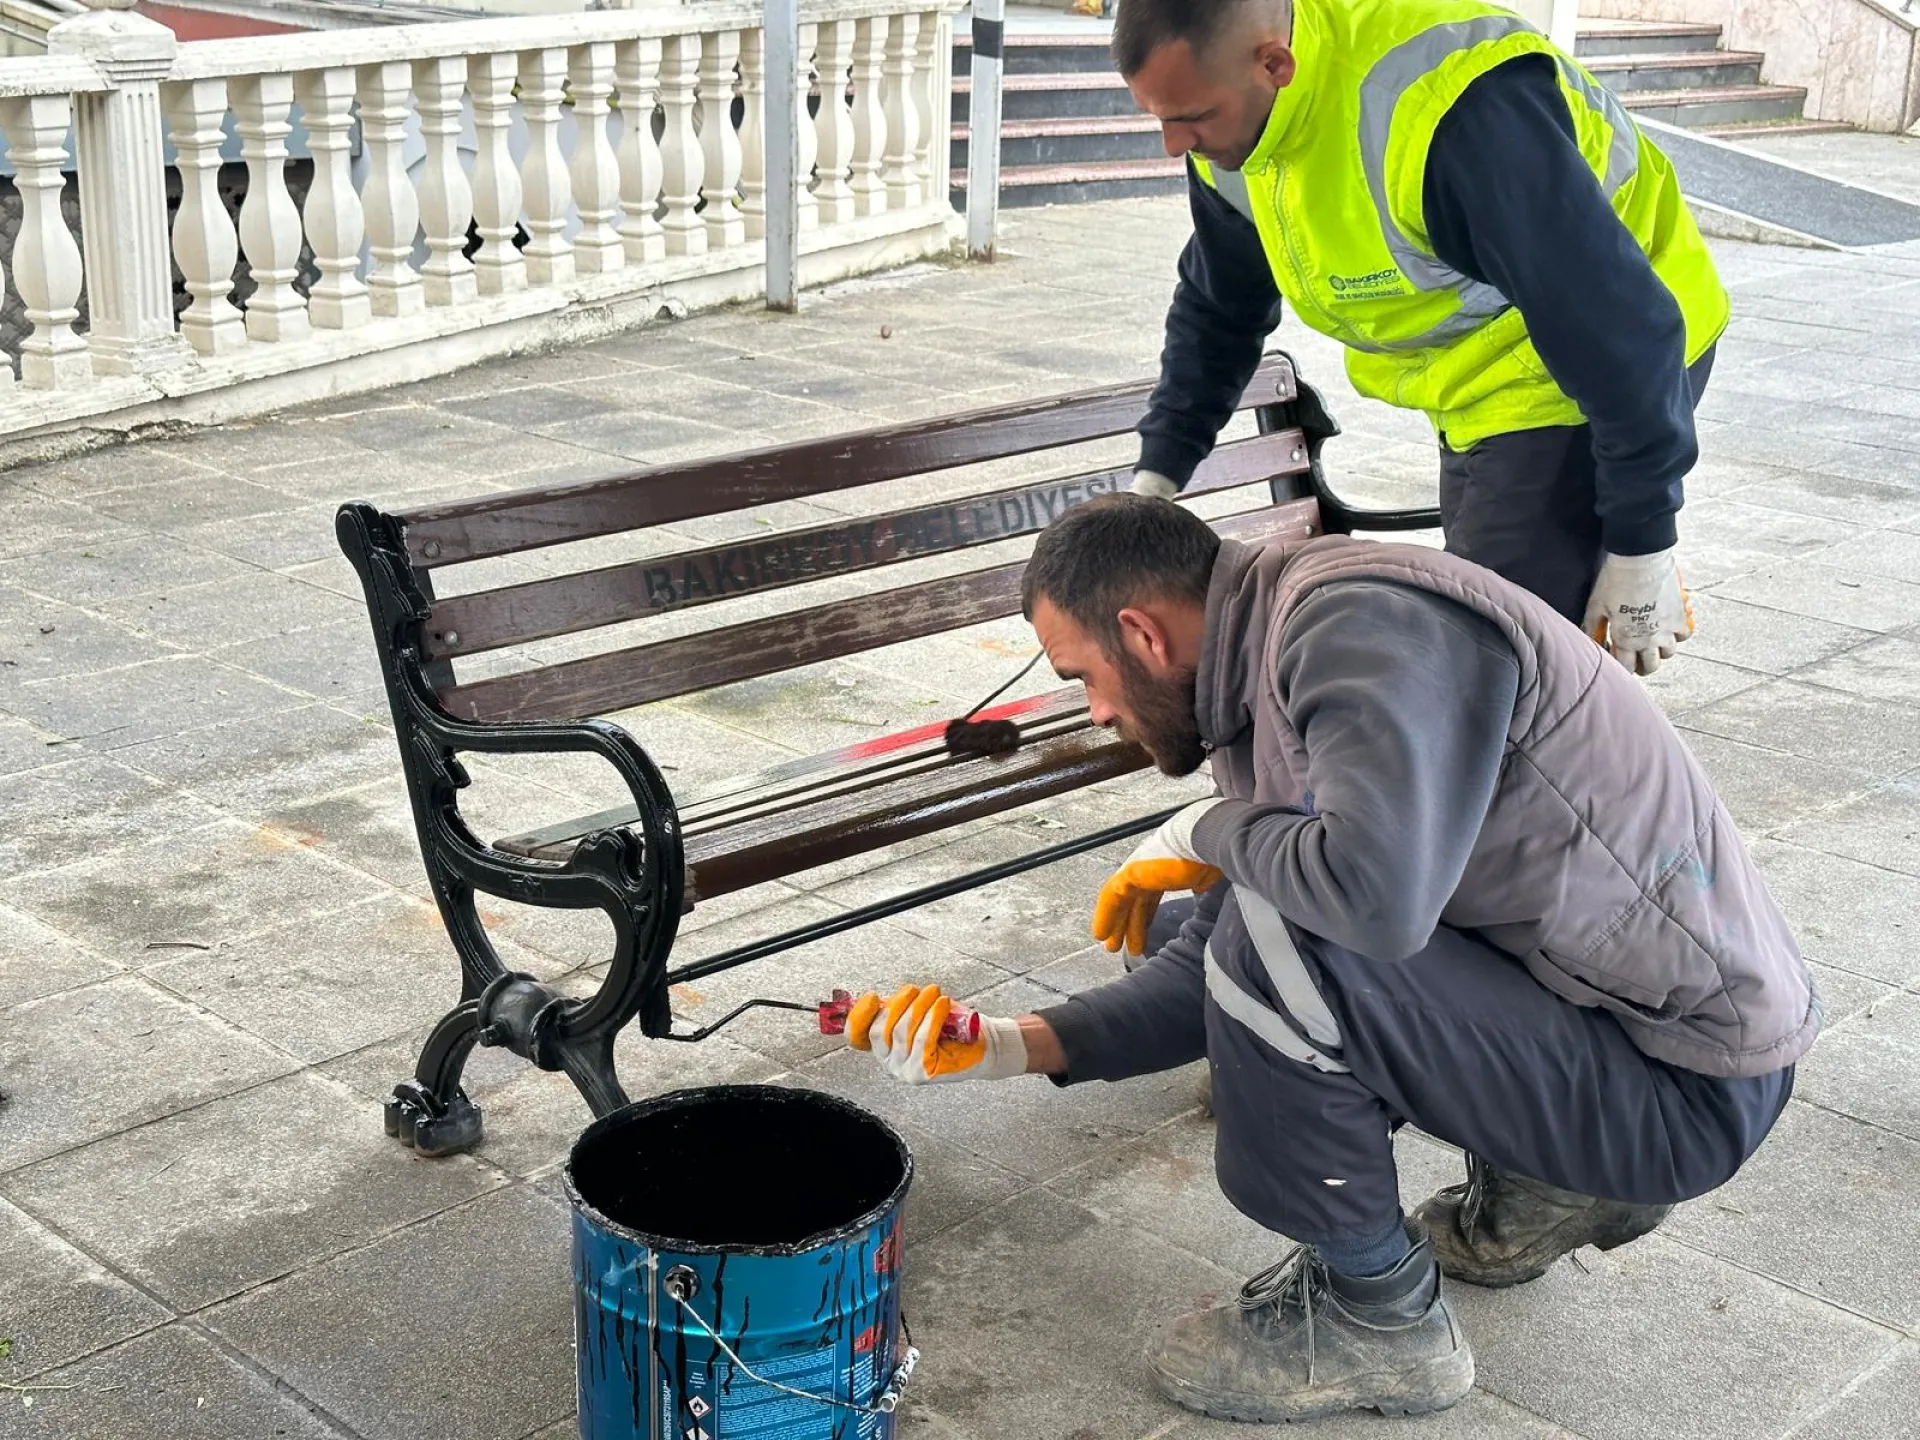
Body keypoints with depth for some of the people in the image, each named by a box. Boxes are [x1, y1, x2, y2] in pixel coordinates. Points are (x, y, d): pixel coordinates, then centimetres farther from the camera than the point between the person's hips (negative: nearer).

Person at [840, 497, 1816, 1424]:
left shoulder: (1361, 620, -22)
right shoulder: (1271, 674, 7)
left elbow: (1377, 889, -38)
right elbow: (1220, 970, 12)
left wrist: (1213, 833, -17)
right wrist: (1012, 1047, 5)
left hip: (1690, 1091, -10)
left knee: (1277, 945, -24)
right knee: (1247, 934, 16)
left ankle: (1378, 1318, 0)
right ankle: (1545, 1187, 21)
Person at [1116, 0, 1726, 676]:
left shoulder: (1454, 112, -36)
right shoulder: (1229, 130, -8)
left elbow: (1622, 323, -30)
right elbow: (1217, 311, 11)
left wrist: (1642, 548, -23)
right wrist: (1155, 477, 3)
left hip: (1614, 376, -9)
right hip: (1482, 397, 9)